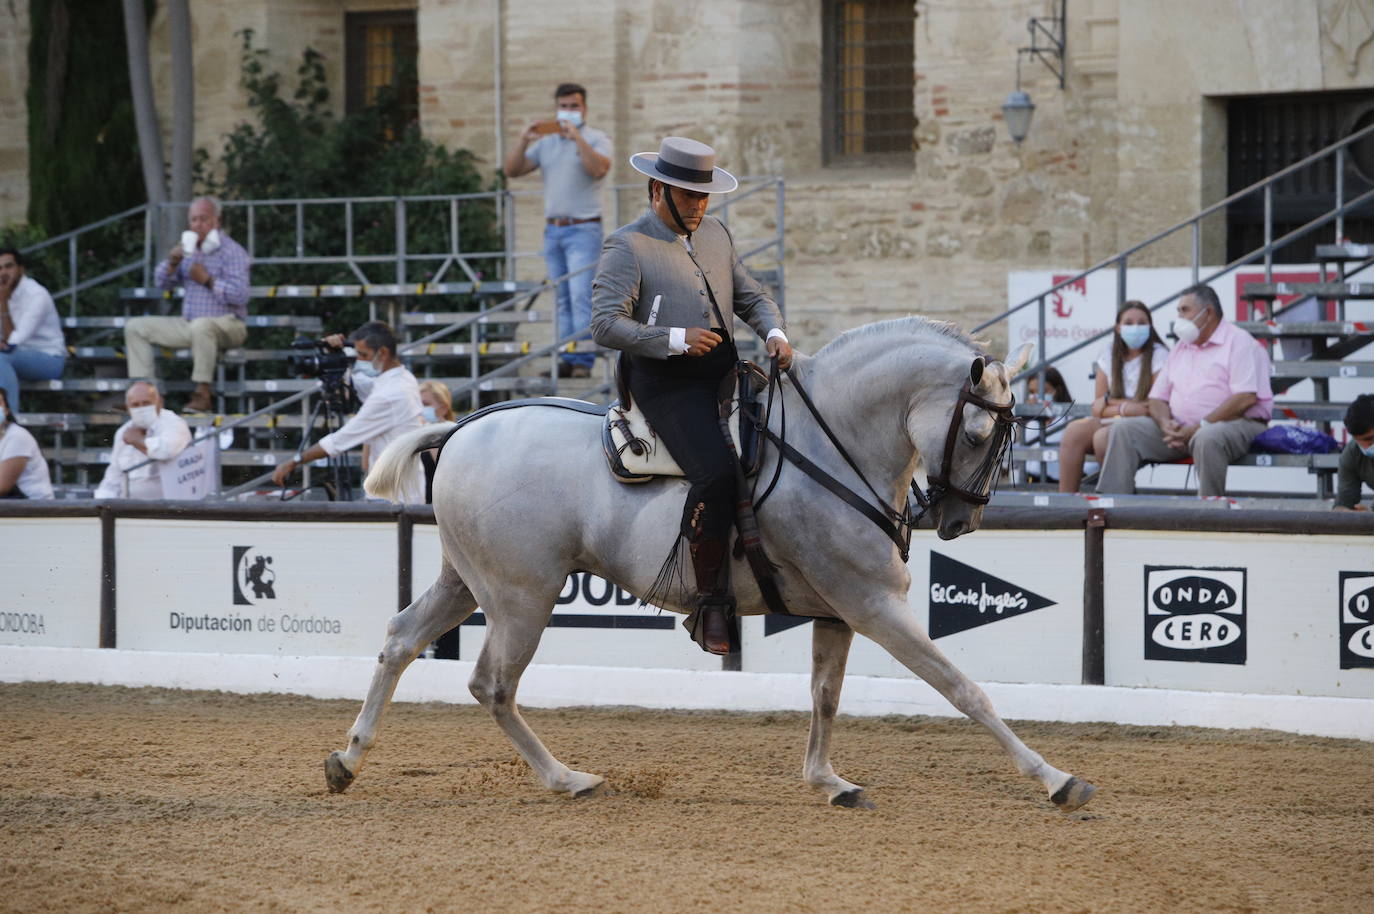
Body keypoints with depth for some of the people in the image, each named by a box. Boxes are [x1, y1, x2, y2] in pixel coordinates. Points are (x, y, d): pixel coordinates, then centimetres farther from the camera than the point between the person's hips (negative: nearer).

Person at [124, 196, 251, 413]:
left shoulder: (232, 251, -9)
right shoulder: (189, 248, 14)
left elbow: (240, 295, -20)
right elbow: (162, 283, 13)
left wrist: (208, 280, -21)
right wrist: (172, 262, -5)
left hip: (227, 324, -8)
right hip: (189, 324, 8)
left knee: (201, 325, -43)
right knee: (135, 327, 2)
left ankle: (203, 393, -35)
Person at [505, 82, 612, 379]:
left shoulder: (596, 140, 2)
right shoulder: (546, 143, 15)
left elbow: (599, 169, -18)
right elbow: (512, 170, 9)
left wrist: (577, 138, -22)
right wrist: (524, 142, -6)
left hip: (583, 229, -6)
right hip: (553, 229, 6)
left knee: (581, 296, -15)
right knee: (562, 299, 6)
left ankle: (583, 361, -17)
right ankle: (567, 360, 7)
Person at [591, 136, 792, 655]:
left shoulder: (715, 234, 18)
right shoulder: (628, 247, -4)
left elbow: (749, 296, 23)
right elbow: (606, 324, -12)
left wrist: (774, 333, 0)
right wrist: (676, 339, -20)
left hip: (724, 373, 8)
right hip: (666, 383, -8)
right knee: (716, 470, -28)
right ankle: (711, 605, -23)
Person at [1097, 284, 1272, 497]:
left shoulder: (1239, 342, -2)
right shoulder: (1180, 349, 22)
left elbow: (1245, 398, -16)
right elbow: (1158, 397, 18)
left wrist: (1198, 428, -18)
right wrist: (1165, 423, -8)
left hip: (1234, 424, -7)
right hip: (1181, 429, 7)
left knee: (1207, 438, -41)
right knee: (1124, 429, -9)